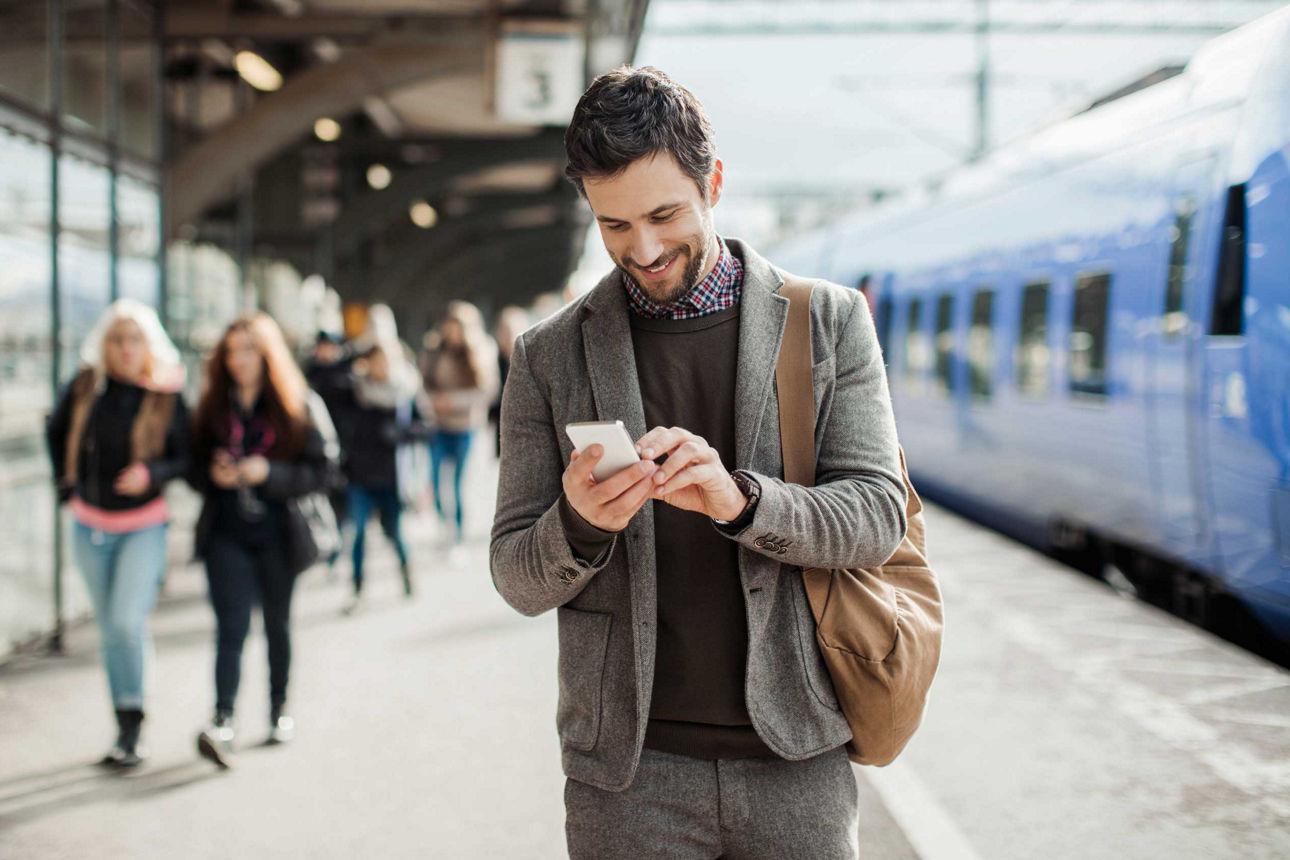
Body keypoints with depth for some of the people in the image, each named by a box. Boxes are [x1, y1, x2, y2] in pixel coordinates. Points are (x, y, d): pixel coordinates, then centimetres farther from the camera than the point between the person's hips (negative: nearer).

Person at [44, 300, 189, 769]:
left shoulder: (167, 397, -11)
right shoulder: (84, 388, -4)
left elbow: (184, 457, -5)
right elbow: (56, 433, 14)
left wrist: (151, 473, -24)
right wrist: (67, 484, 10)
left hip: (144, 524, -3)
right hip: (90, 525, 3)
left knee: (127, 620, -19)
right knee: (110, 630, 11)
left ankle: (131, 726, -8)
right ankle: (125, 729, 23)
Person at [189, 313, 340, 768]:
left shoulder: (302, 407, -3)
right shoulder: (212, 407, 5)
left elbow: (323, 471, -7)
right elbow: (192, 466, 10)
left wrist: (269, 474, -20)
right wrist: (212, 474, -13)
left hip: (278, 532, -1)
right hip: (227, 534, 1)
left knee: (278, 624, 13)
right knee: (231, 626, -11)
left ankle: (279, 708, 30)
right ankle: (222, 722, -19)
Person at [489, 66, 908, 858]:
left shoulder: (829, 321, 2)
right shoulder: (551, 357, 2)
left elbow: (879, 516, -5)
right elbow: (518, 580, 3)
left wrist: (738, 498, -23)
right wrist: (580, 523, -20)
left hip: (794, 760, 0)